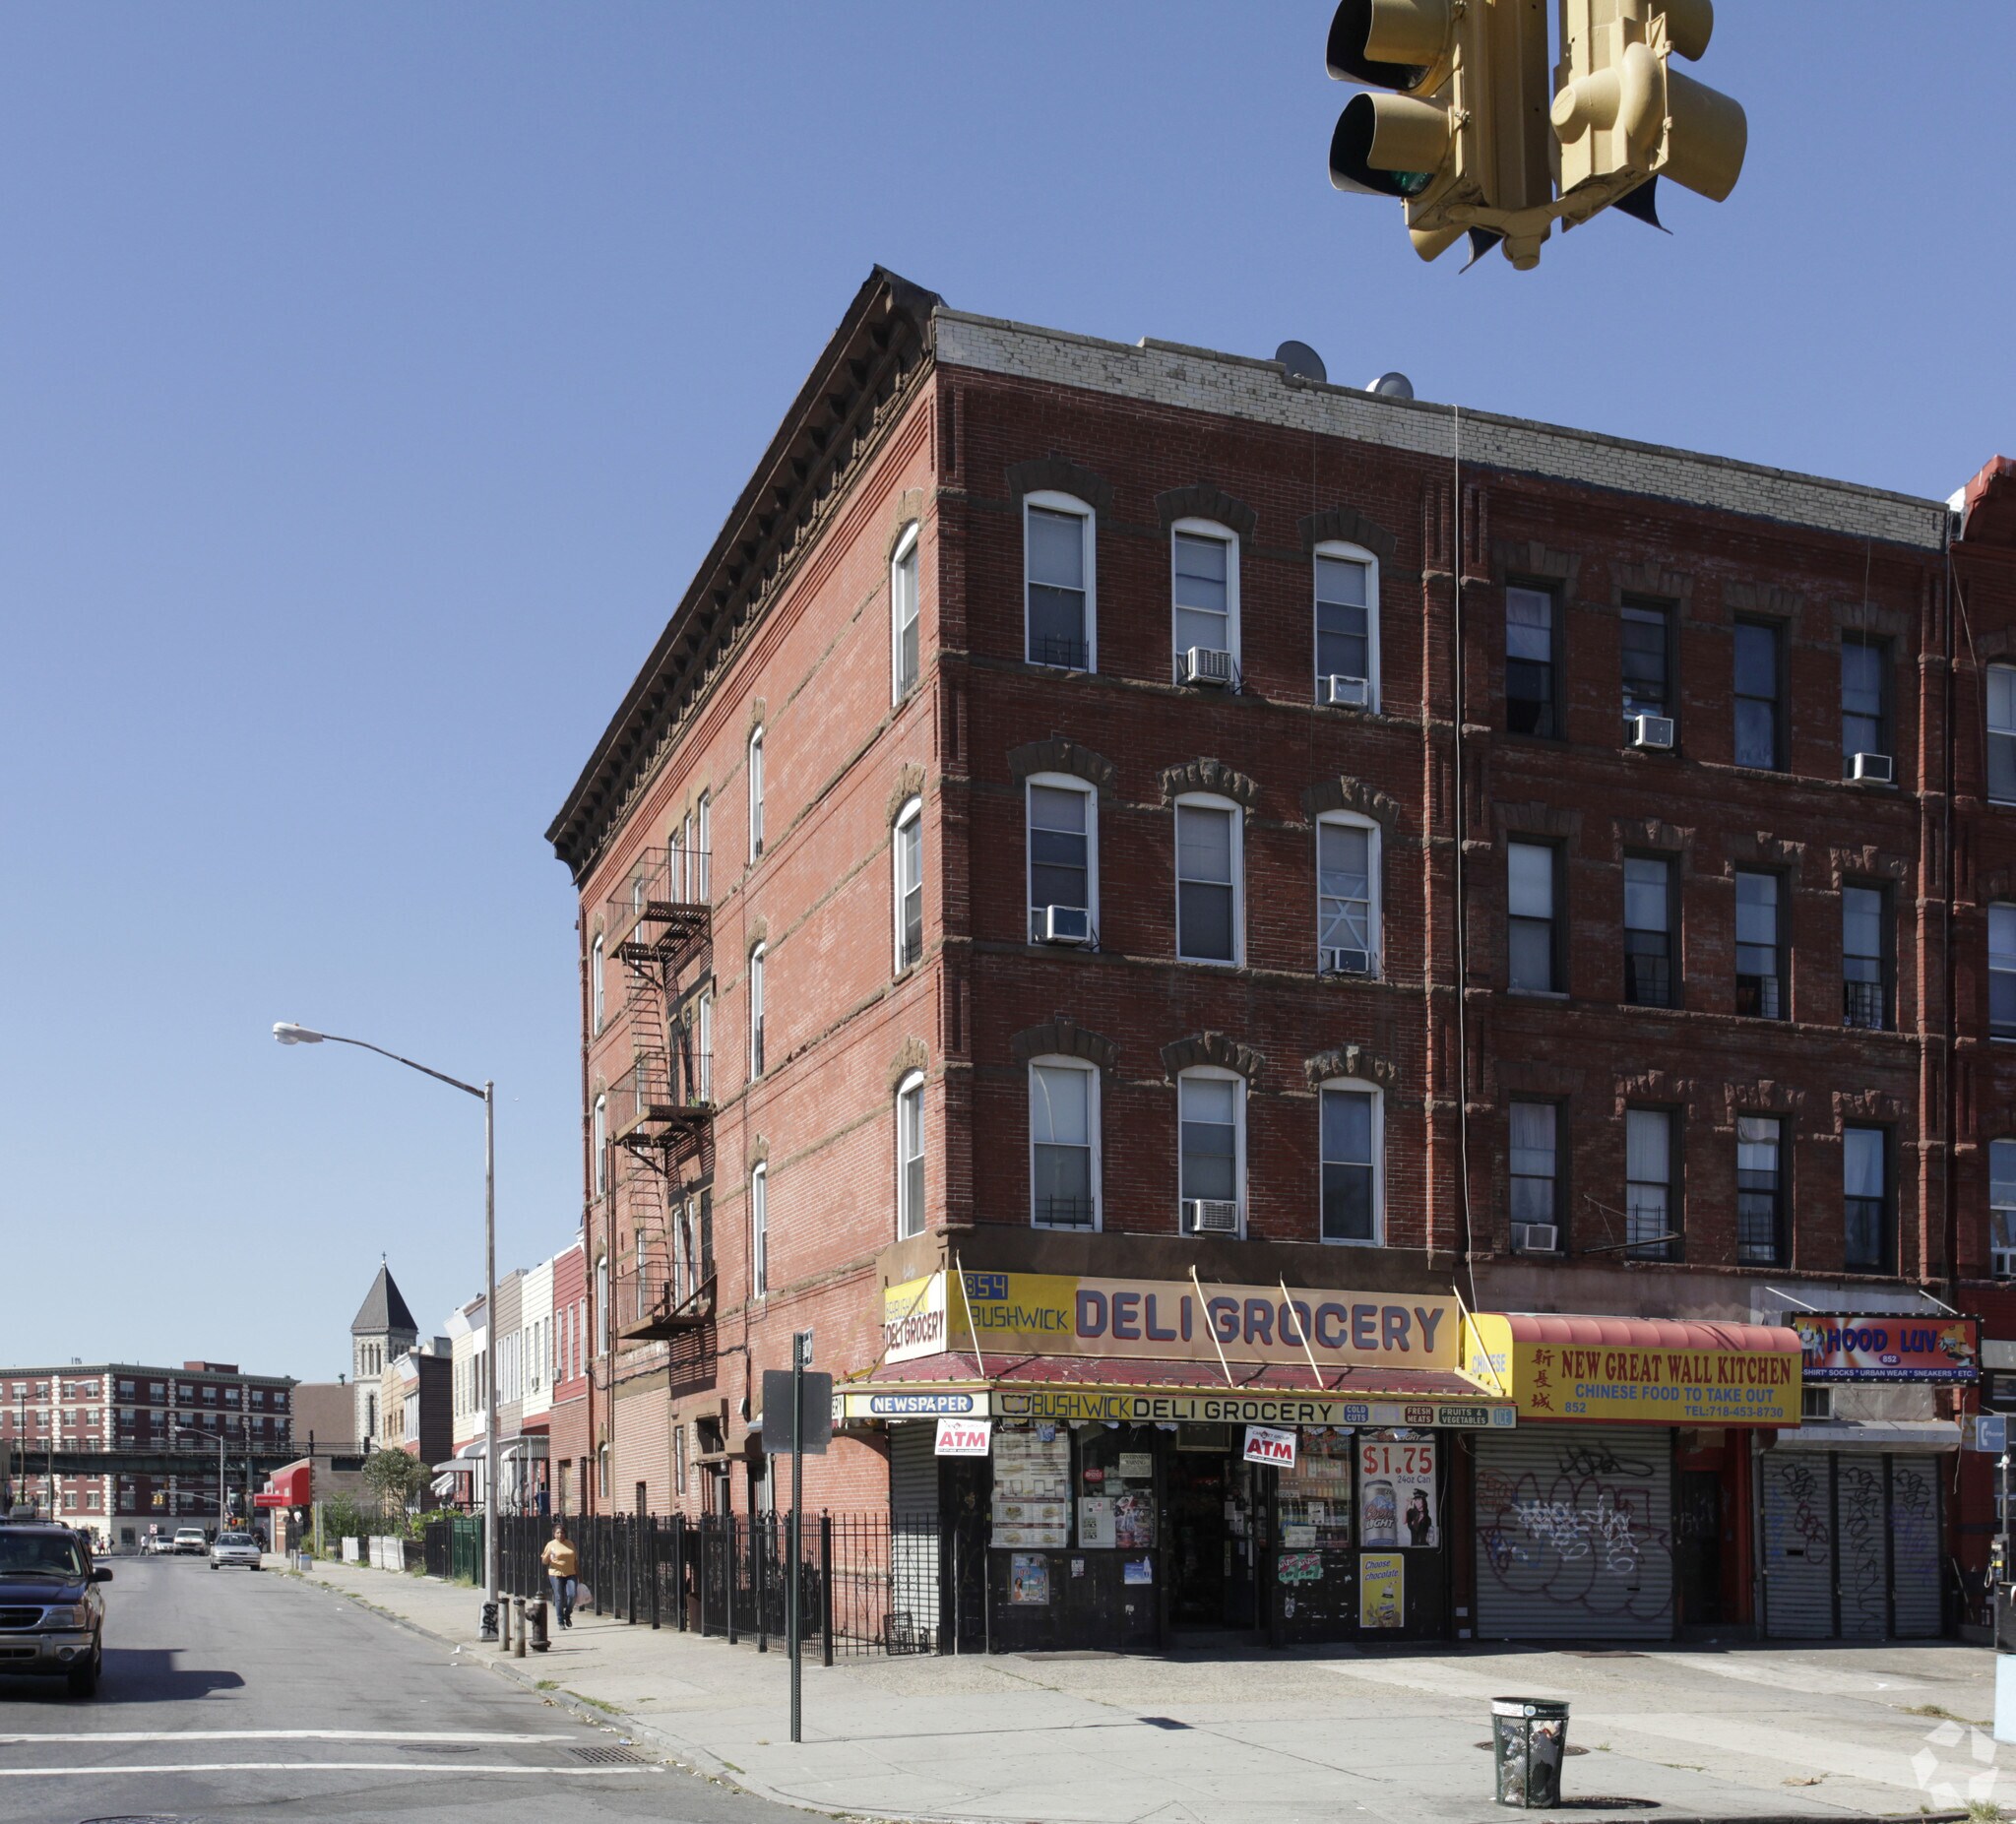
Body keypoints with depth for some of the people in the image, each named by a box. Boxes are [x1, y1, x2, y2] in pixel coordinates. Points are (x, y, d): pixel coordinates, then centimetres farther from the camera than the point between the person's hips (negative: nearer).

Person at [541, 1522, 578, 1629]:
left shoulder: (570, 1543, 10)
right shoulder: (551, 1545, 1)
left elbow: (575, 1559, 16)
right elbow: (544, 1562, 2)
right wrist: (548, 1556, -20)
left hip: (570, 1574, 2)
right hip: (556, 1574, -2)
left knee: (572, 1595, -12)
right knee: (559, 1598, -4)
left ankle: (567, 1615, 14)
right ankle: (561, 1622, 7)